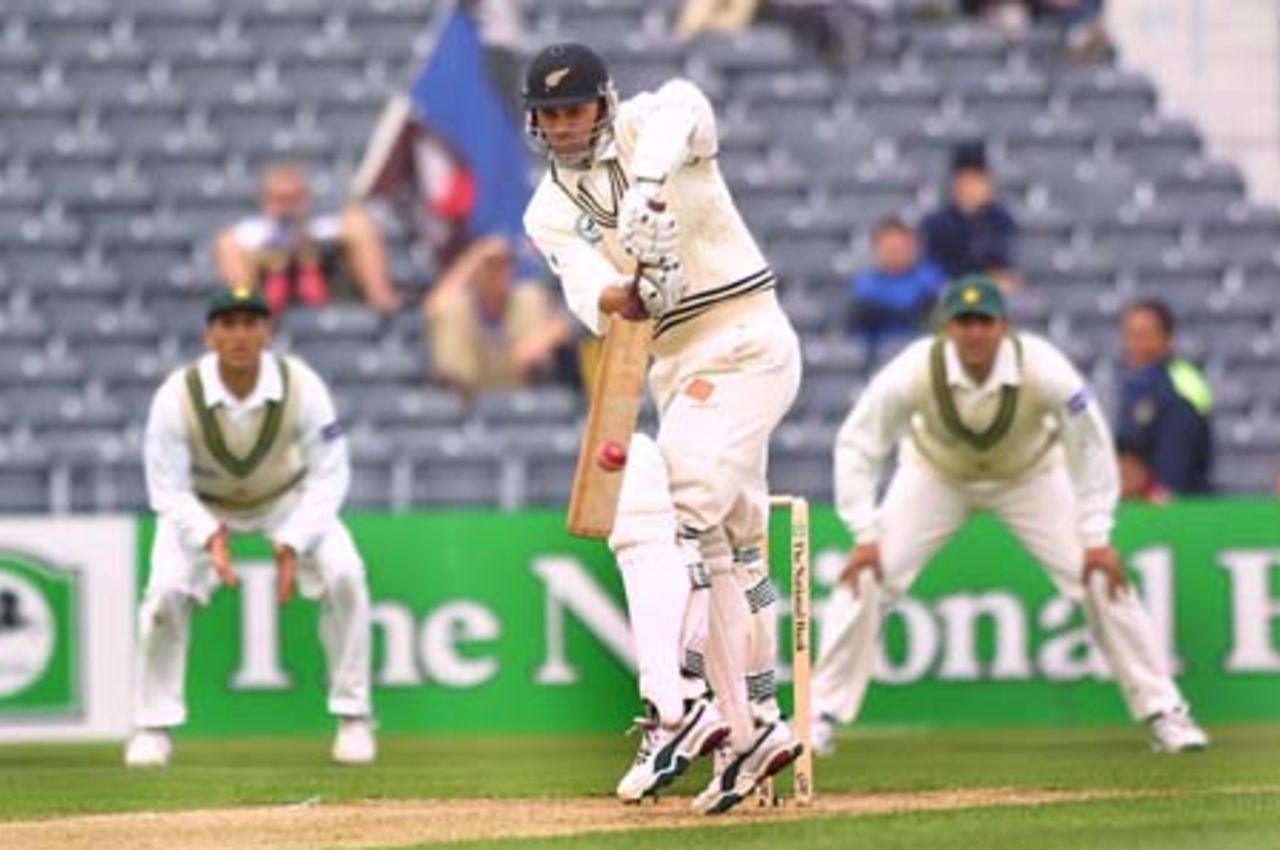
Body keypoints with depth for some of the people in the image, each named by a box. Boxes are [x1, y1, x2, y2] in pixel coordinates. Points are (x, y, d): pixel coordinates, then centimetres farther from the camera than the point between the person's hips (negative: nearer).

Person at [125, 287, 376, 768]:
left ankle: (353, 718, -6)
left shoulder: (302, 386, -28)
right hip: (203, 507, 0)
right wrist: (209, 538, -39)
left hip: (290, 498, 0)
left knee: (343, 574, -21)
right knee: (166, 590, -22)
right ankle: (154, 728, -3)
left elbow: (328, 476, -19)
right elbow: (169, 491, -21)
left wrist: (294, 544, -31)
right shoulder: (177, 396, -29)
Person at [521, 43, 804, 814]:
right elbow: (589, 292, -13)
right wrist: (625, 296, -37)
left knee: (669, 513, -20)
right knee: (716, 545, 11)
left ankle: (670, 710, -28)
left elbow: (683, 106, -33)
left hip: (747, 344, -8)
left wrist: (647, 187, -50)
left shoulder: (652, 127, -6)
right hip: (676, 368, 8)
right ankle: (752, 733, 17)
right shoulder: (551, 214, 7)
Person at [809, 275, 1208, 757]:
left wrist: (1096, 537, -22)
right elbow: (858, 444, -22)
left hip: (1029, 477, 0)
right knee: (866, 577, -14)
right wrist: (865, 533, -27)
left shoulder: (1044, 370, -33)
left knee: (1100, 578, -12)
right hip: (934, 476, 0)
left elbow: (1091, 446, -20)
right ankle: (822, 715, -1)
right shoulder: (915, 371, -33)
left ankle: (1163, 712, 1)